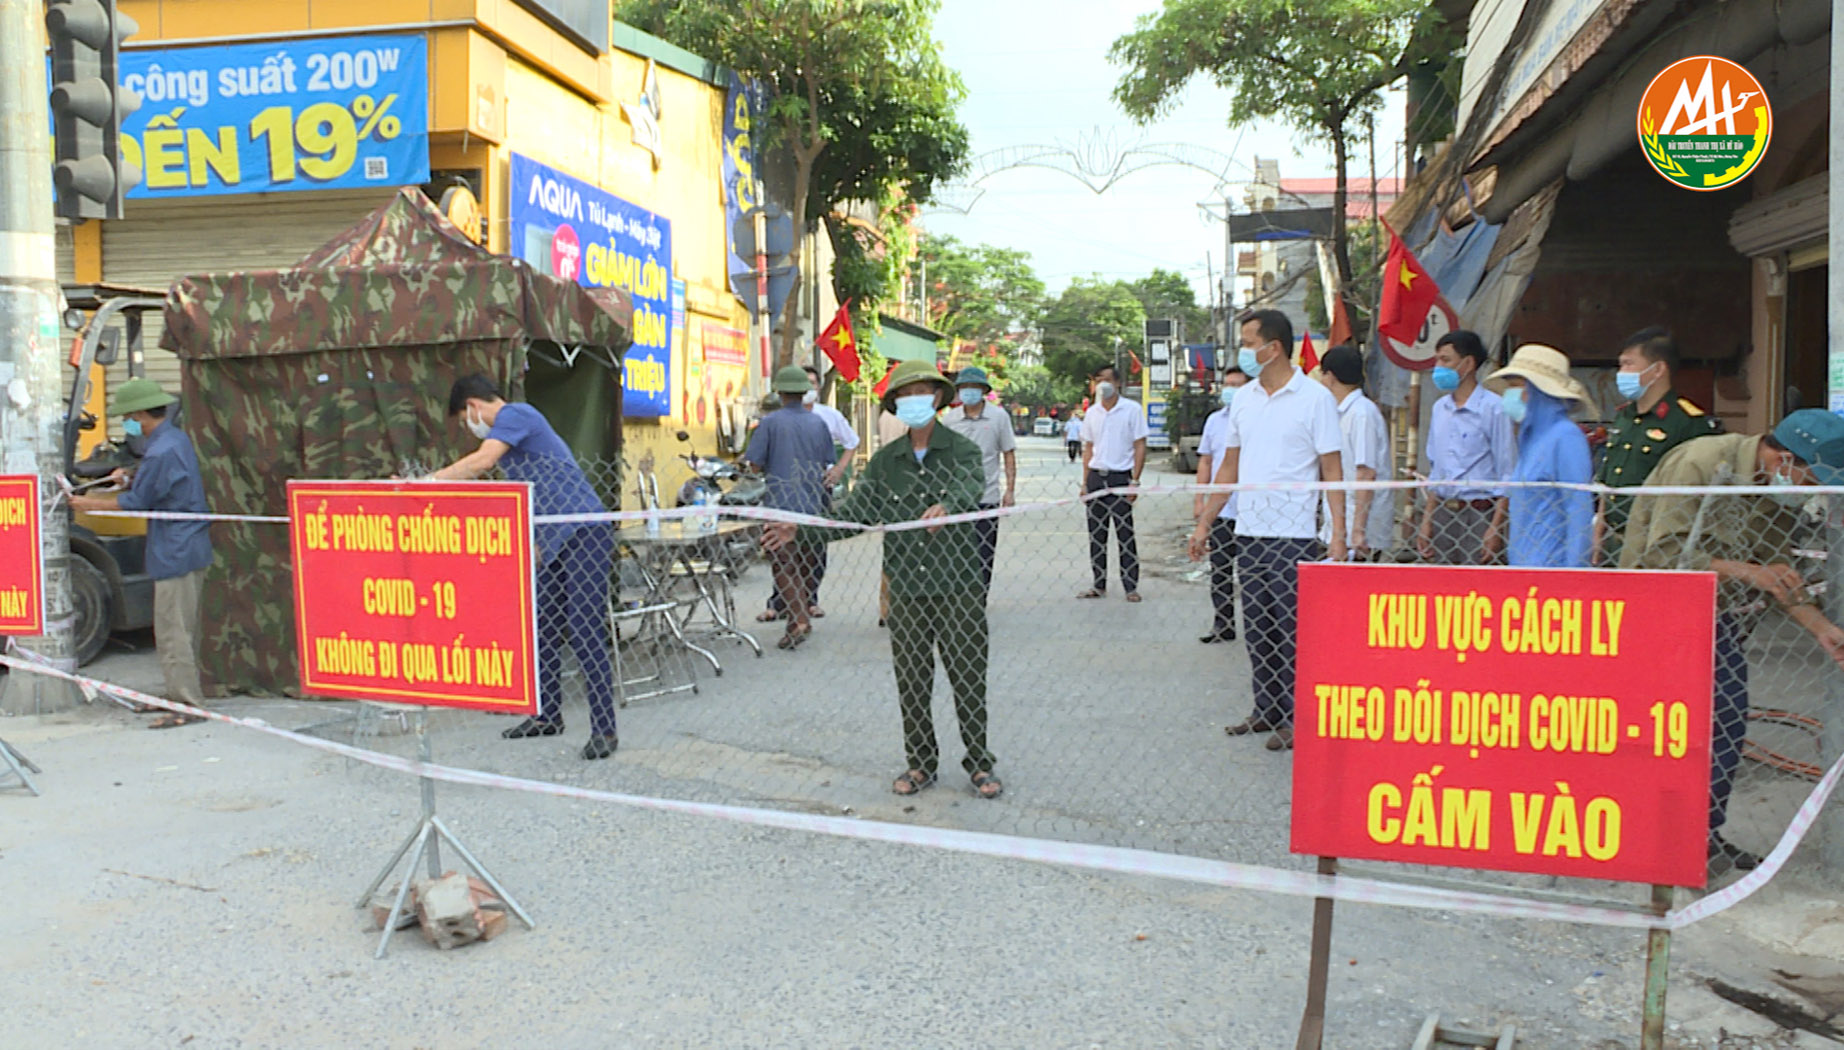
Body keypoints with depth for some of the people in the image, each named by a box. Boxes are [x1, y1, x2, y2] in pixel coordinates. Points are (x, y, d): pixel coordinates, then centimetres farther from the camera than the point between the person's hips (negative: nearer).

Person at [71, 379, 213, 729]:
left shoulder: (160, 452, -19)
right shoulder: (178, 439, 12)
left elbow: (136, 502, -10)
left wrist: (89, 504, 3)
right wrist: (132, 479, 10)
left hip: (176, 552, -10)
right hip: (189, 548, 10)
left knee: (173, 632, -7)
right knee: (182, 628, 16)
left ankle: (188, 704, -6)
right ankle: (180, 693, 24)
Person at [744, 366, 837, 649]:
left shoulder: (771, 422, -7)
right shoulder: (818, 423, 5)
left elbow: (753, 464, -6)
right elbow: (828, 467, 11)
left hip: (781, 502, -4)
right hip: (813, 505, 4)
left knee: (784, 564, -4)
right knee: (806, 563, 15)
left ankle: (798, 619, -17)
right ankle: (804, 610, 25)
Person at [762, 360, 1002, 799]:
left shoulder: (962, 450, -2)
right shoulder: (884, 461, 8)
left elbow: (970, 485, -23)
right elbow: (854, 513, 6)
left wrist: (945, 506, -46)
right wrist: (800, 532, -4)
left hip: (958, 586, -3)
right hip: (905, 589, 3)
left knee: (969, 680, 5)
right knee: (911, 682, 10)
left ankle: (979, 764, 21)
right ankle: (921, 763, 26)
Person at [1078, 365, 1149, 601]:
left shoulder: (1132, 409, -2)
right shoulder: (1092, 412, 12)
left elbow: (1140, 446, -3)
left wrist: (1135, 481, -11)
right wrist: (1085, 482, 10)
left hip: (1120, 477, -5)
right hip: (1096, 477, 5)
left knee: (1125, 535, -4)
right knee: (1096, 535, 7)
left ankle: (1131, 587, 2)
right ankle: (1099, 585, 15)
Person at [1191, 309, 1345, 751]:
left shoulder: (1315, 398, -6)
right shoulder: (1243, 399, 11)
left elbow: (1332, 471, -7)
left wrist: (1338, 533, -14)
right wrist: (1204, 521, 15)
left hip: (1295, 535, -6)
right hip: (1248, 532, 6)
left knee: (1292, 628, -2)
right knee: (1258, 628, 11)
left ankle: (1296, 718, 9)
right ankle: (1266, 710, 22)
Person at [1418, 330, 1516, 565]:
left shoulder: (1493, 408, -7)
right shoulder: (1439, 409, 13)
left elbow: (1508, 475, -9)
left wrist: (1495, 528, -14)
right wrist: (1426, 521, 14)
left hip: (1479, 514, -6)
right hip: (1443, 513, 6)